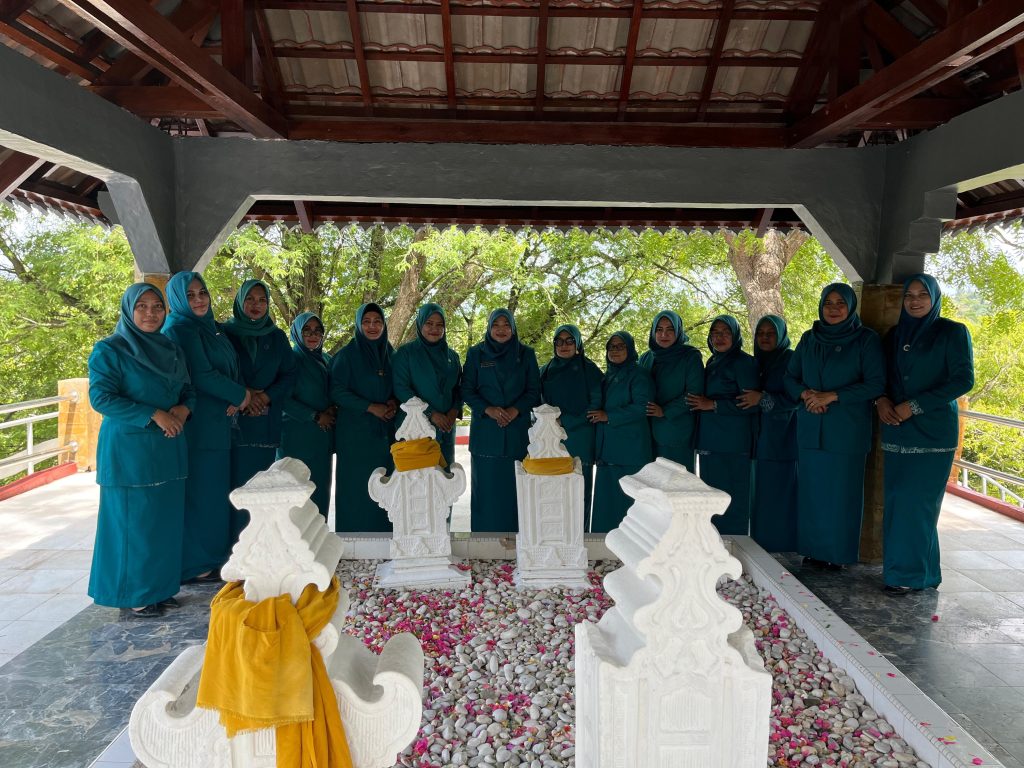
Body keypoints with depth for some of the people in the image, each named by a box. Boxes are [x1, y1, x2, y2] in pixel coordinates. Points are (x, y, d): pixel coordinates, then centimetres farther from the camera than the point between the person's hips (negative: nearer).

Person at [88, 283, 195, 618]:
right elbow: (100, 397, -13)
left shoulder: (172, 350, 13)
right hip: (128, 449, -6)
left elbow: (188, 391, 15)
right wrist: (154, 415, -18)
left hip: (168, 449, 6)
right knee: (132, 521, 0)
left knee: (166, 521, 10)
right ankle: (130, 596, 13)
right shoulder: (109, 350, -6)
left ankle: (159, 587, 23)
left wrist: (183, 409, -8)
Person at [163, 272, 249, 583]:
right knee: (196, 491, -2)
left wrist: (235, 399, -6)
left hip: (216, 425, 8)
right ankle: (193, 564, 8)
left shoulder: (213, 329, 15)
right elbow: (201, 376, -17)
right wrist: (240, 395, -6)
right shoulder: (178, 331, -9)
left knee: (214, 490, 12)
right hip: (194, 425, -8)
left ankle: (213, 555, 23)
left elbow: (232, 368, 14)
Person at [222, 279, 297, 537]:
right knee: (235, 482, -6)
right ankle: (233, 543, 0)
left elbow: (289, 375, 7)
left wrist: (267, 396, -9)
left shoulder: (277, 337, 13)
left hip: (266, 422, 2)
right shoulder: (226, 332, 5)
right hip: (233, 420, -2)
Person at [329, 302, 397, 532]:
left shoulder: (391, 354, 12)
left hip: (386, 432, 4)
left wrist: (394, 403, -5)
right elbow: (336, 391, -7)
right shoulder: (346, 355, -2)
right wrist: (370, 407, -14)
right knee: (356, 486, -2)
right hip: (355, 433, -4)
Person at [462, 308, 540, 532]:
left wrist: (516, 409, -11)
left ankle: (514, 534, 10)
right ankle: (484, 534, 10)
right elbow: (466, 390, 3)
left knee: (514, 483, 0)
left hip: (518, 428, 0)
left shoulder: (526, 354, 8)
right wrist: (487, 409, -13)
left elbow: (534, 390, 5)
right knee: (486, 482, 1)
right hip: (485, 428, 0)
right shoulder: (476, 353, 6)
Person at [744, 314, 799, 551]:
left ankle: (783, 547, 5)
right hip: (760, 439, 5)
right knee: (761, 493, 4)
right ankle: (760, 545, 11)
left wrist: (763, 398, -17)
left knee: (781, 491, -4)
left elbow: (796, 398, -11)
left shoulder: (791, 360, -3)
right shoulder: (756, 363, 16)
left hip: (783, 440, -5)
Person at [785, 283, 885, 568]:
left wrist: (831, 396, -15)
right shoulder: (809, 339, 11)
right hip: (811, 428, 4)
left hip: (847, 430, -3)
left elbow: (876, 384, -7)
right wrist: (805, 394, -9)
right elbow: (790, 377, 13)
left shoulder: (866, 340, -1)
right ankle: (812, 550, 16)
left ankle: (838, 553, 11)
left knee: (842, 491, 0)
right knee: (811, 489, 5)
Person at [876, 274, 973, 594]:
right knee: (896, 501, 5)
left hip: (932, 432, -5)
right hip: (897, 431, 5)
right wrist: (881, 399, -4)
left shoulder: (953, 333, -1)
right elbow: (881, 377, 19)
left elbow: (963, 380, -9)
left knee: (916, 502, -6)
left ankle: (911, 572, 5)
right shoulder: (894, 336, 14)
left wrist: (915, 406, -14)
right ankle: (900, 565, 16)